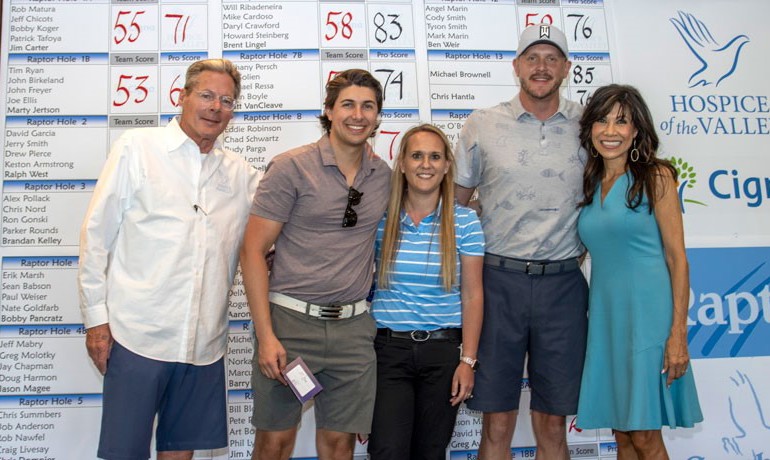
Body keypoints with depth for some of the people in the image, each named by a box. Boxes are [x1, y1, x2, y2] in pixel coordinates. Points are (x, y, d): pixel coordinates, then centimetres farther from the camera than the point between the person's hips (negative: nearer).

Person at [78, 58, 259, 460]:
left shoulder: (241, 173, 11)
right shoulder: (136, 148, 1)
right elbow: (96, 235, 0)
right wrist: (96, 318, -4)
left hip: (204, 342, 4)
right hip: (137, 335, -3)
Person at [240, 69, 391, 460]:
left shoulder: (384, 175, 7)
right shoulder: (291, 167, -6)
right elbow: (252, 252, -8)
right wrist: (265, 336, -13)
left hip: (353, 327, 4)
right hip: (291, 320, -3)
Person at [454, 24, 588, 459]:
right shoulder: (481, 125, 3)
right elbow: (454, 202, 9)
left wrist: (586, 244, 5)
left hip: (563, 283, 1)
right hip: (499, 280, -1)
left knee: (553, 424, 10)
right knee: (497, 424, 6)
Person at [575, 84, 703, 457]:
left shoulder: (655, 177, -3)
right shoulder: (589, 185, 11)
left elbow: (677, 258, -7)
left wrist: (679, 333, -12)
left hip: (647, 314, -5)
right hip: (605, 315, 5)